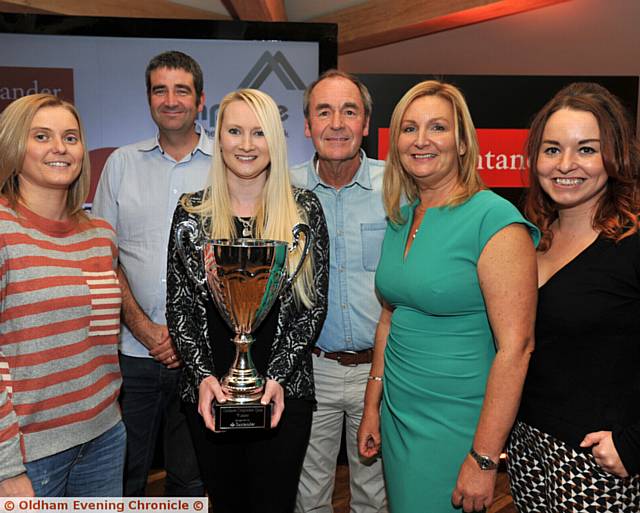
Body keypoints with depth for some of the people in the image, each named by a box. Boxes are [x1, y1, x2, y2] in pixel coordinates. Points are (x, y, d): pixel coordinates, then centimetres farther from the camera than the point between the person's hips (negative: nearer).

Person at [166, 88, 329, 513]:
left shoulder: (303, 209, -1)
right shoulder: (193, 211, 2)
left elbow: (314, 303, -3)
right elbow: (179, 305, 2)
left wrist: (278, 376, -12)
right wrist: (203, 375, -11)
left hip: (284, 391, -1)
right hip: (209, 392, 2)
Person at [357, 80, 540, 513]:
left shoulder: (495, 219, -17)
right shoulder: (400, 218, 4)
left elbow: (515, 346, -20)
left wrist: (484, 459, -19)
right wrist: (372, 407, 12)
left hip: (455, 424, -6)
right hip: (397, 412, 7)